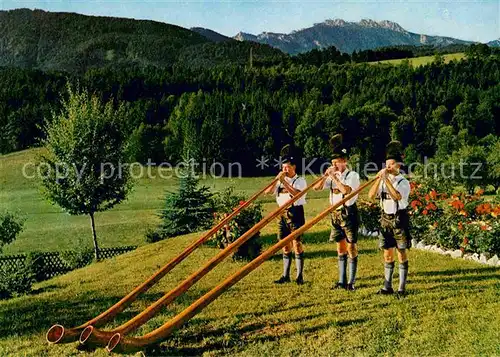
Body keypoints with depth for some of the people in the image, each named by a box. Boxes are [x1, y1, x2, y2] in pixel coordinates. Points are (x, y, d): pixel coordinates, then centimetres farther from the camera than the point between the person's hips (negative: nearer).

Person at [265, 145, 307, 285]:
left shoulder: (300, 180, -2)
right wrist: (277, 179, -9)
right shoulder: (280, 181, 12)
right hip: (283, 214, 5)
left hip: (295, 213, -5)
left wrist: (284, 181, -23)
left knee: (297, 245, -5)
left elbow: (296, 193, -22)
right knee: (286, 246, 9)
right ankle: (285, 276, 16)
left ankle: (300, 276, 1)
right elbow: (267, 192, 0)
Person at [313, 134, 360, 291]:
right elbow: (316, 187, 3)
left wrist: (334, 177, -20)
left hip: (348, 213, -6)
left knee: (351, 248, 0)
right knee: (340, 249, 11)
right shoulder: (333, 176, 10)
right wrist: (326, 175, -8)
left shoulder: (352, 175, -8)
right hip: (336, 214, 6)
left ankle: (351, 282, 6)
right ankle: (342, 281, 18)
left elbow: (346, 190, -27)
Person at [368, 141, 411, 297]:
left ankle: (402, 288, 9)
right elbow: (371, 195, -6)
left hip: (399, 219, -5)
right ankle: (387, 287, 18)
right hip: (386, 219, 5)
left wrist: (386, 179, -25)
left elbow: (397, 196, -26)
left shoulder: (403, 182, -7)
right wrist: (379, 178, -13)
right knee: (387, 255, 10)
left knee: (402, 254, 3)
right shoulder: (383, 181, 7)